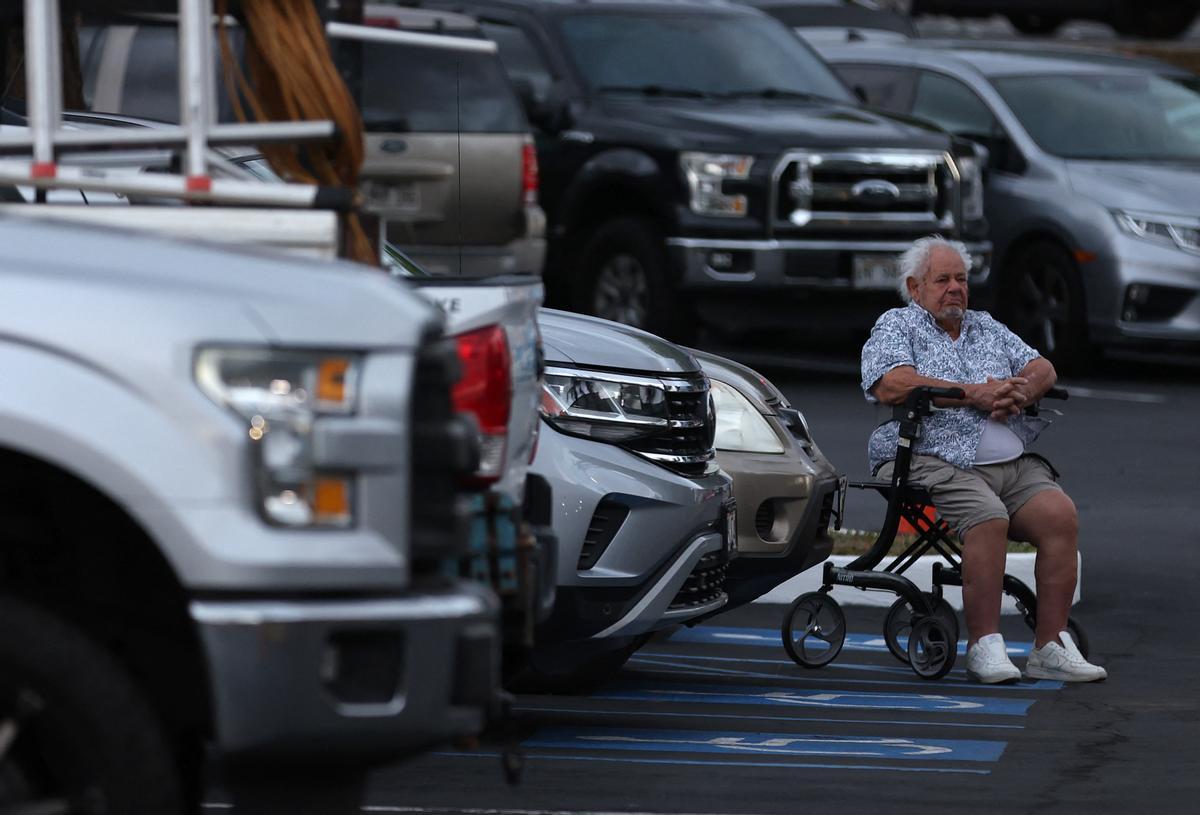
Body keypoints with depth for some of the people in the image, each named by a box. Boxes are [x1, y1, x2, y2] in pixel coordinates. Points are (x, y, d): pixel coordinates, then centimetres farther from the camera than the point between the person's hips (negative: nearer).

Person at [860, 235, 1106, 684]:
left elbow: (1042, 369, 18)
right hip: (934, 462, -6)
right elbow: (893, 386, -10)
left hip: (1014, 465, 6)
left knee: (1060, 514, -20)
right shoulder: (896, 326, 9)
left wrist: (1019, 391, -8)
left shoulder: (986, 327, 27)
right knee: (988, 519, -33)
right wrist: (975, 394, -12)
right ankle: (985, 646, -26)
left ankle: (1051, 646, -18)